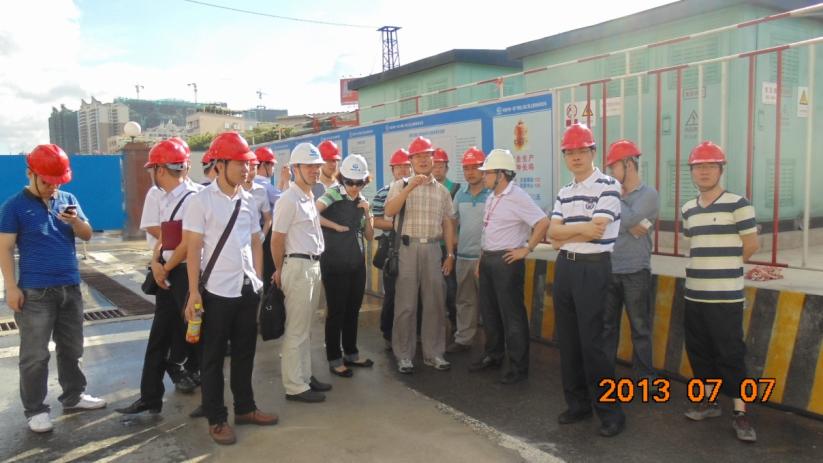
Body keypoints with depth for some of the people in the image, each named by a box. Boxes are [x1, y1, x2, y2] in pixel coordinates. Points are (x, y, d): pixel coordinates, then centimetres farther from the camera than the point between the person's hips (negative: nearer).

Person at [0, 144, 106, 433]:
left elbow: (87, 235, 8)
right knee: (35, 355, 2)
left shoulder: (68, 200, 7)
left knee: (71, 348, 15)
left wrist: (76, 221, -15)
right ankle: (35, 410, 12)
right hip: (35, 292, -5)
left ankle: (73, 396, 29)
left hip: (70, 287, 5)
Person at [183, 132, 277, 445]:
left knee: (245, 352, 15)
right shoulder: (201, 200, -8)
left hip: (247, 288, 5)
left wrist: (259, 280, 9)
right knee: (214, 357, 7)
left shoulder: (248, 201, 7)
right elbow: (193, 248, -10)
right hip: (217, 291, -5)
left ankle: (244, 408, 30)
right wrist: (193, 292, -13)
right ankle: (216, 419, 19)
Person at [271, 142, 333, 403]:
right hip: (298, 266, -9)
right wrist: (280, 271, -2)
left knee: (306, 328, 16)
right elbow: (277, 239, -12)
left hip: (314, 266, 9)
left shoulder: (311, 198, 14)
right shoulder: (289, 200, -14)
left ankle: (304, 376, 27)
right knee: (296, 330, -2)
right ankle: (294, 386, 6)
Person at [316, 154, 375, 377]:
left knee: (353, 310, 14)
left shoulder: (362, 201, 10)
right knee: (337, 311, 1)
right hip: (335, 265, -6)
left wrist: (367, 213, -4)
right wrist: (336, 226, -16)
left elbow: (369, 236, 11)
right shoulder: (334, 194, -9)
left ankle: (351, 353, 27)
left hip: (357, 264, 6)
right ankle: (335, 360, 13)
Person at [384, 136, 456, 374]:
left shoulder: (441, 190, 12)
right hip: (408, 248, -3)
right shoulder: (401, 185, 2)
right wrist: (410, 187, -22)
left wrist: (450, 254, 7)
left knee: (435, 303, 7)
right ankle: (404, 355, 11)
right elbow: (389, 211, -15)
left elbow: (448, 223, 13)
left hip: (433, 248, 3)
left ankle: (433, 353, 18)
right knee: (406, 304, 1)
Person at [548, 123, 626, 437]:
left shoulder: (607, 186, -9)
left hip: (593, 268, -7)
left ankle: (610, 410, 8)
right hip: (564, 267, 7)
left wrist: (564, 236, -6)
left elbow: (598, 230, -19)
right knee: (567, 339, 11)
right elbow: (553, 232, 3)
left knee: (591, 341, -5)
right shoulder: (564, 192, 13)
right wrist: (581, 227, -12)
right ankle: (578, 402, 24)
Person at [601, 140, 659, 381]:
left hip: (635, 272, -4)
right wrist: (630, 227, -17)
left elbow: (626, 220, -19)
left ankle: (645, 377, 19)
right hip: (609, 270, 5)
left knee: (640, 328, 6)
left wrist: (618, 196, -7)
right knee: (606, 325, 12)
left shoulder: (648, 194, -5)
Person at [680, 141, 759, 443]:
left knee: (730, 354, -1)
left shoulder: (737, 204, -8)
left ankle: (740, 413, 10)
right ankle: (709, 401, 28)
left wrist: (725, 268, 8)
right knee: (699, 350, 13)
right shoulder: (688, 209, 10)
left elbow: (751, 245, -3)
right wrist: (710, 267, 12)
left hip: (726, 296, -6)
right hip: (694, 294, 6)